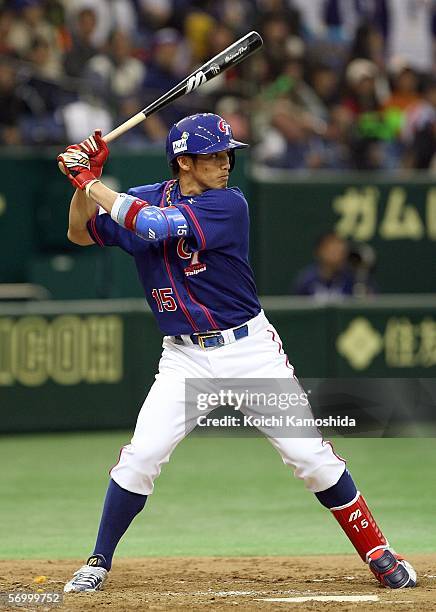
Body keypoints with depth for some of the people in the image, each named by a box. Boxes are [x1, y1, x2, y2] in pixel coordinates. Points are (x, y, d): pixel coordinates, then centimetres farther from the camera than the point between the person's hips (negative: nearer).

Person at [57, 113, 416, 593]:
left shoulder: (228, 204, -14)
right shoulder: (144, 199, 2)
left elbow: (155, 226, -25)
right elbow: (80, 234, 7)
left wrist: (91, 183, -18)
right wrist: (86, 180, -10)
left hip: (249, 348, -2)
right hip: (185, 359, 3)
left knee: (310, 454, -5)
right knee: (141, 457, -11)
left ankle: (379, 555, 6)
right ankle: (98, 565, 5)